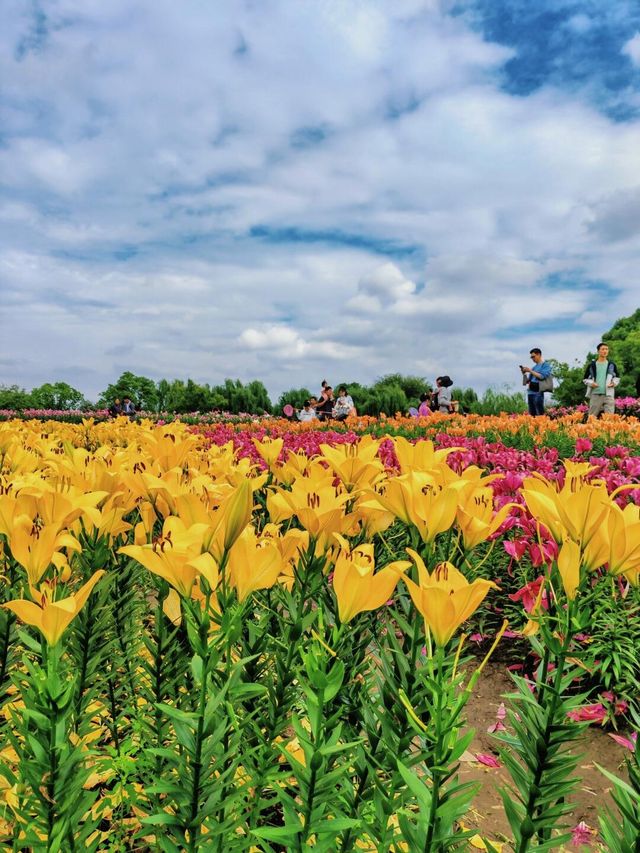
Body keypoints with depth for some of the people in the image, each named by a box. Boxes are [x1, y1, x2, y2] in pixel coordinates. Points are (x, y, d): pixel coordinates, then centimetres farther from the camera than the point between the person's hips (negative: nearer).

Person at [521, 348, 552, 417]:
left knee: (540, 415, -9)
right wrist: (524, 374, 1)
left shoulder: (546, 365, 1)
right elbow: (527, 381, 18)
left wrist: (530, 371, -12)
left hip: (538, 393, -7)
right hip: (530, 392, 7)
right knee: (531, 414, 5)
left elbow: (542, 376, -15)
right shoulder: (534, 367, 19)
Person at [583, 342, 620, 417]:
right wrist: (591, 383, -9)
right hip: (595, 395, -1)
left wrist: (614, 383, -1)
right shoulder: (591, 365, 7)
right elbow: (585, 379, 11)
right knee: (592, 417, 1)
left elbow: (617, 377, 20)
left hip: (608, 395, 1)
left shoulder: (612, 365, 11)